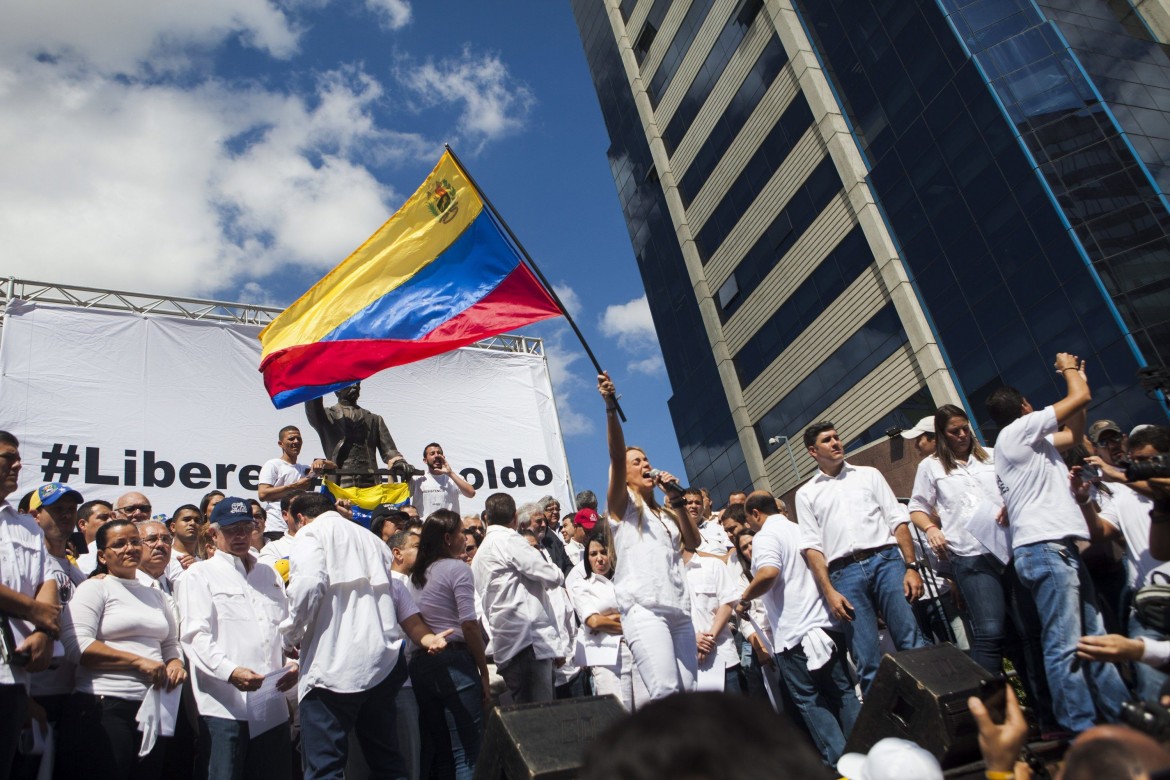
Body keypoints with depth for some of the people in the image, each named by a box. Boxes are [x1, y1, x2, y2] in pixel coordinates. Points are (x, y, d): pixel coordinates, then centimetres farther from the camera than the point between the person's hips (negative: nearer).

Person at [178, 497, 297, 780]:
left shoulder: (270, 574, 22)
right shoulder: (200, 575, 6)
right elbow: (196, 636, -6)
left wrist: (293, 664, -2)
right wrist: (230, 672, -20)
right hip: (225, 704, -4)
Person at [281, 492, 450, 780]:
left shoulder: (312, 533, 2)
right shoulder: (370, 539, 23)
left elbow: (308, 586, -15)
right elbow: (396, 592, 17)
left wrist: (290, 636, -2)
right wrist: (425, 637, 15)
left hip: (334, 666, -7)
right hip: (382, 662, 7)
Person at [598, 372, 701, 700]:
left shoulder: (665, 512, 27)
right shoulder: (622, 502, 10)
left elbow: (693, 543, 12)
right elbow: (616, 456, -7)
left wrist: (677, 500, 6)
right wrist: (611, 406, -19)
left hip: (679, 610, 6)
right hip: (643, 608, -6)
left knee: (689, 693, 2)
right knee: (666, 693, -20)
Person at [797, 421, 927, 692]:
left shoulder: (869, 475, 16)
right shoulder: (806, 494, 14)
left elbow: (898, 520, 10)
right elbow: (812, 546, 6)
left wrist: (911, 567, -2)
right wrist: (829, 591, -5)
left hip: (886, 560, 1)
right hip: (845, 573, -1)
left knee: (913, 643, -5)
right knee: (867, 661, -2)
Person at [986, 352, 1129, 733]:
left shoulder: (1032, 441, 24)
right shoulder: (1018, 430, -4)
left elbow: (1075, 433, 34)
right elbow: (1081, 397, -3)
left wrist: (1076, 375, 32)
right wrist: (1069, 370, 17)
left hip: (1061, 549, 10)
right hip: (1045, 548, -10)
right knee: (1065, 646, -10)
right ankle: (1083, 732, -10)